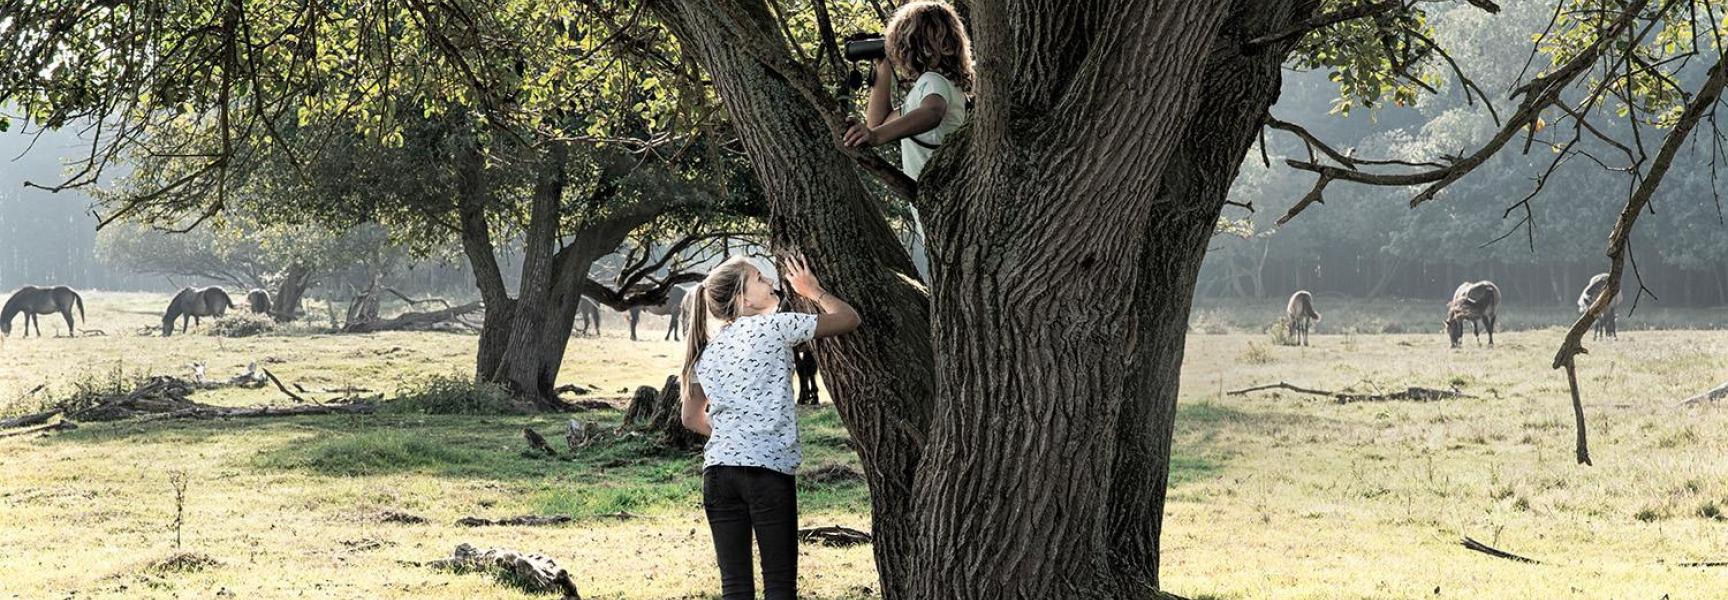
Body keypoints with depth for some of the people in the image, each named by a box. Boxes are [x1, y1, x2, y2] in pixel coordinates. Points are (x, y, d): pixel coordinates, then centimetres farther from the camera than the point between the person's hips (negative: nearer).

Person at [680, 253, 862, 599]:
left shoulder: (707, 352, 16)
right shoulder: (775, 326, -2)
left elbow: (692, 418, 25)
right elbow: (848, 318, 6)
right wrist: (814, 291, 22)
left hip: (718, 470, 5)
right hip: (768, 470, -5)